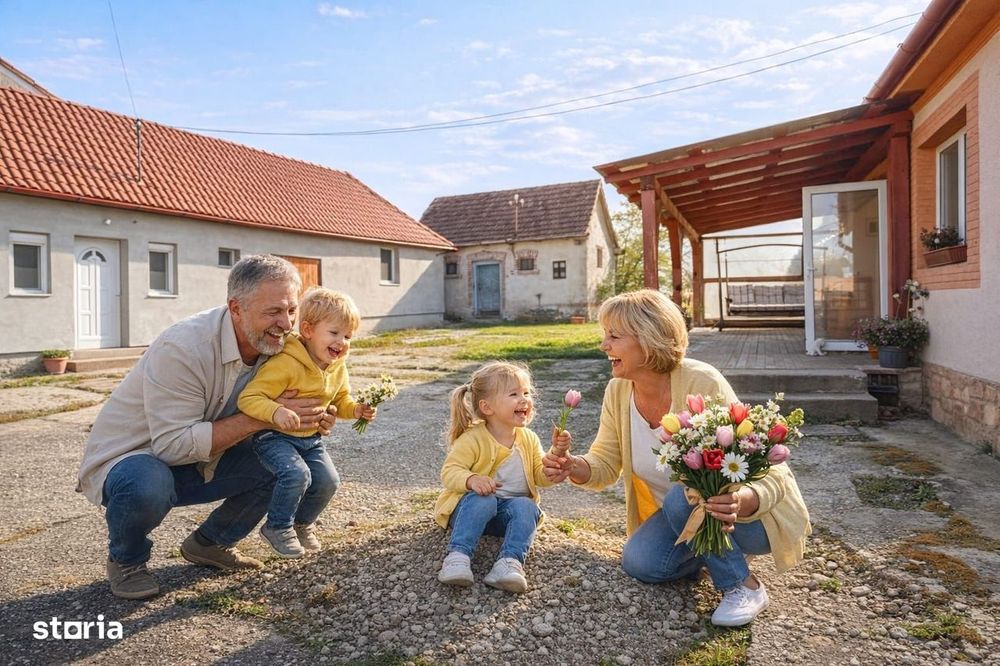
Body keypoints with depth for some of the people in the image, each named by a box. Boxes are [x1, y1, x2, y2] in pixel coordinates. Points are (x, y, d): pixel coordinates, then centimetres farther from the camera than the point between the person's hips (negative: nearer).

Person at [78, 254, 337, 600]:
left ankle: (208, 543, 11)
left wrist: (311, 419, -21)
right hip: (127, 458, -6)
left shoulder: (272, 344, -10)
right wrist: (264, 417, -34)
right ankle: (126, 560, -2)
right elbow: (174, 444, -33)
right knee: (148, 486, -38)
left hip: (196, 462, 6)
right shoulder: (183, 348, -31)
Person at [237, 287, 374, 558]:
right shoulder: (285, 364, -26)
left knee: (328, 481, -2)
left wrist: (356, 409, -7)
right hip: (275, 436, -7)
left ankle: (302, 523, 27)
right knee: (297, 474, -28)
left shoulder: (338, 367, -1)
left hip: (311, 439, 7)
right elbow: (248, 398, -28)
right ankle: (277, 527, 0)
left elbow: (340, 400, 15)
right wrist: (276, 412, -46)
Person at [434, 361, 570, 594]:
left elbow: (542, 477, 4)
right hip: (473, 505, -3)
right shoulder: (473, 439, -12)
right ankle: (458, 555, -40)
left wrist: (556, 452, -14)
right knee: (482, 500, -36)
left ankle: (510, 561, -39)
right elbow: (449, 471, -16)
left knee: (526, 506, -29)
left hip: (509, 512, 4)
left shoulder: (529, 439, 4)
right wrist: (471, 480, -37)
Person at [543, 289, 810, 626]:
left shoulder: (703, 384, -29)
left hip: (753, 516, -6)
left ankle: (744, 586, -9)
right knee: (638, 562, -14)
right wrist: (573, 467, -27)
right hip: (678, 513, 6)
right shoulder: (618, 391, -9)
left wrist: (740, 502, -51)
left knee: (684, 497, -34)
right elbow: (606, 464, -4)